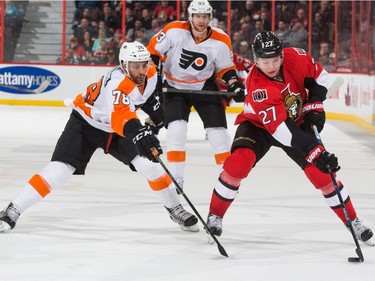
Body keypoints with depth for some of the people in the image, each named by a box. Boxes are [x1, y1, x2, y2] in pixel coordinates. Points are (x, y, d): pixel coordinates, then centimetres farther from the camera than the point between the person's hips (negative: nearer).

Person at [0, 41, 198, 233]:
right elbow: (121, 114, -59)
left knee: (150, 164, -8)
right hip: (85, 124, -6)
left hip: (115, 128, 6)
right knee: (59, 170, -19)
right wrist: (139, 132, -75)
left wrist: (152, 106, 12)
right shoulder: (119, 82, -38)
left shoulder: (150, 73, -14)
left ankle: (175, 209, 13)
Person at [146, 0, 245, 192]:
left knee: (217, 129, -2)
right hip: (175, 86, -2)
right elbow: (153, 50, -9)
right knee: (176, 128, -16)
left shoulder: (220, 41, -13)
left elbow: (225, 68, 2)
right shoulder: (175, 31, -20)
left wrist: (234, 85, -13)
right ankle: (175, 179, -9)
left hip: (205, 86, 2)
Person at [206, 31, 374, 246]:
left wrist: (314, 105, -14)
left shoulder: (295, 58, -24)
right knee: (239, 161, -27)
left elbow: (320, 76, -1)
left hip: (297, 121, 3)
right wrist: (316, 151, -47)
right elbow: (280, 128, -42)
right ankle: (215, 216, -8)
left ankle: (353, 221, 7)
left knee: (321, 171, -7)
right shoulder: (258, 87, -36)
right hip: (259, 124, -3)